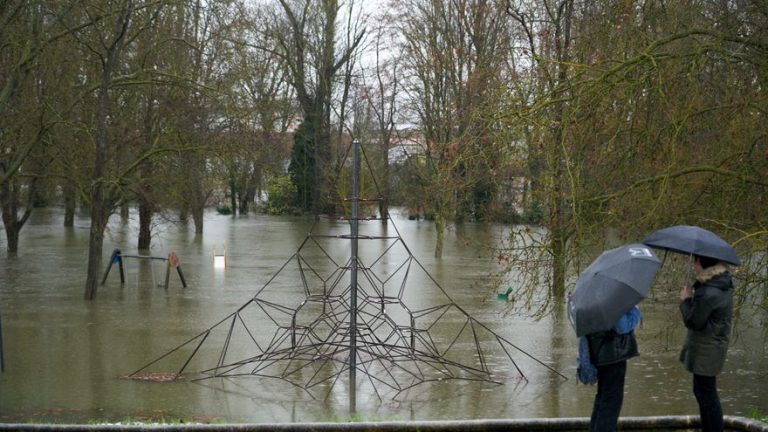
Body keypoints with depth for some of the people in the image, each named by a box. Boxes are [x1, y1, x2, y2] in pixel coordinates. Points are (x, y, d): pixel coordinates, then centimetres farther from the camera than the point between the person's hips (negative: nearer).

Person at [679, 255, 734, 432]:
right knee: (701, 391, 21)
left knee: (706, 394, 0)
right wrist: (692, 299, -2)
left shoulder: (707, 293, -27)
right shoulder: (723, 283, 4)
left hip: (706, 350, -10)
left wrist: (685, 301, -5)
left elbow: (692, 321, -19)